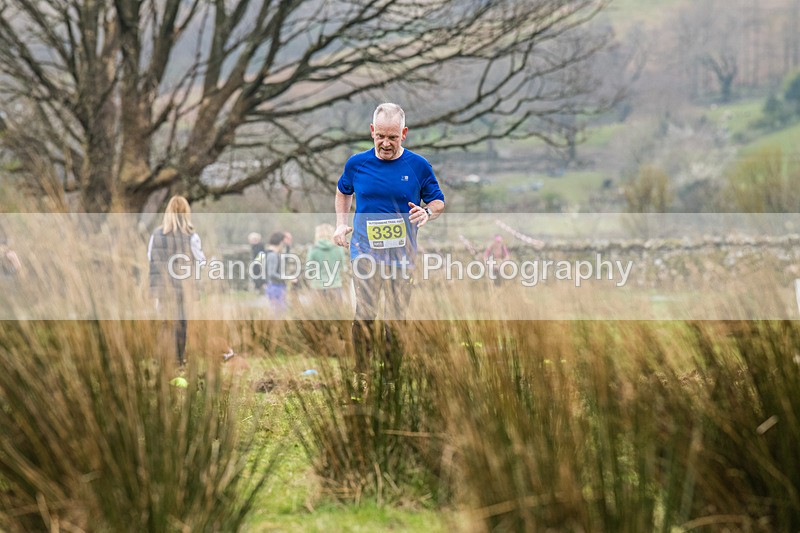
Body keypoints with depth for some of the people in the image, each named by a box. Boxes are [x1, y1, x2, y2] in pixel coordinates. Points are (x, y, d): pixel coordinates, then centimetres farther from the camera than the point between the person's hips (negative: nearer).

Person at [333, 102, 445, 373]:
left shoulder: (418, 166, -1)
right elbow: (343, 191, 25)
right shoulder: (357, 164, 3)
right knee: (364, 315, -7)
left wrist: (427, 213, -12)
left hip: (401, 253, 0)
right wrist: (341, 224, 14)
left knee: (397, 318, 4)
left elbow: (438, 201, 10)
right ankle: (360, 373, 1)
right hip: (365, 249, 0)